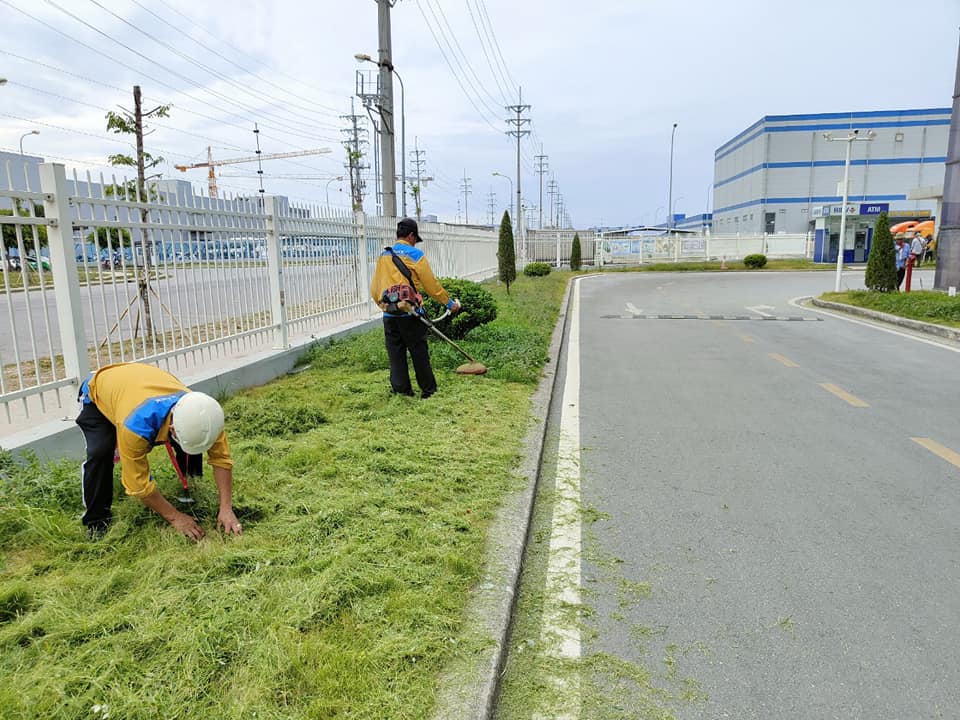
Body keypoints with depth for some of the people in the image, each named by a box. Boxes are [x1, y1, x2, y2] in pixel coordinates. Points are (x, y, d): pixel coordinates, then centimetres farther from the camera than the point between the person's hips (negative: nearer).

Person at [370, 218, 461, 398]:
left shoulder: (383, 256, 12)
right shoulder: (415, 254, -3)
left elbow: (374, 289, 14)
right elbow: (431, 284, -3)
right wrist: (449, 302, 6)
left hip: (389, 316, 4)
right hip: (410, 314, -4)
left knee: (396, 355, 10)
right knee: (419, 353, 6)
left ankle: (402, 390, 15)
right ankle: (428, 390, 15)